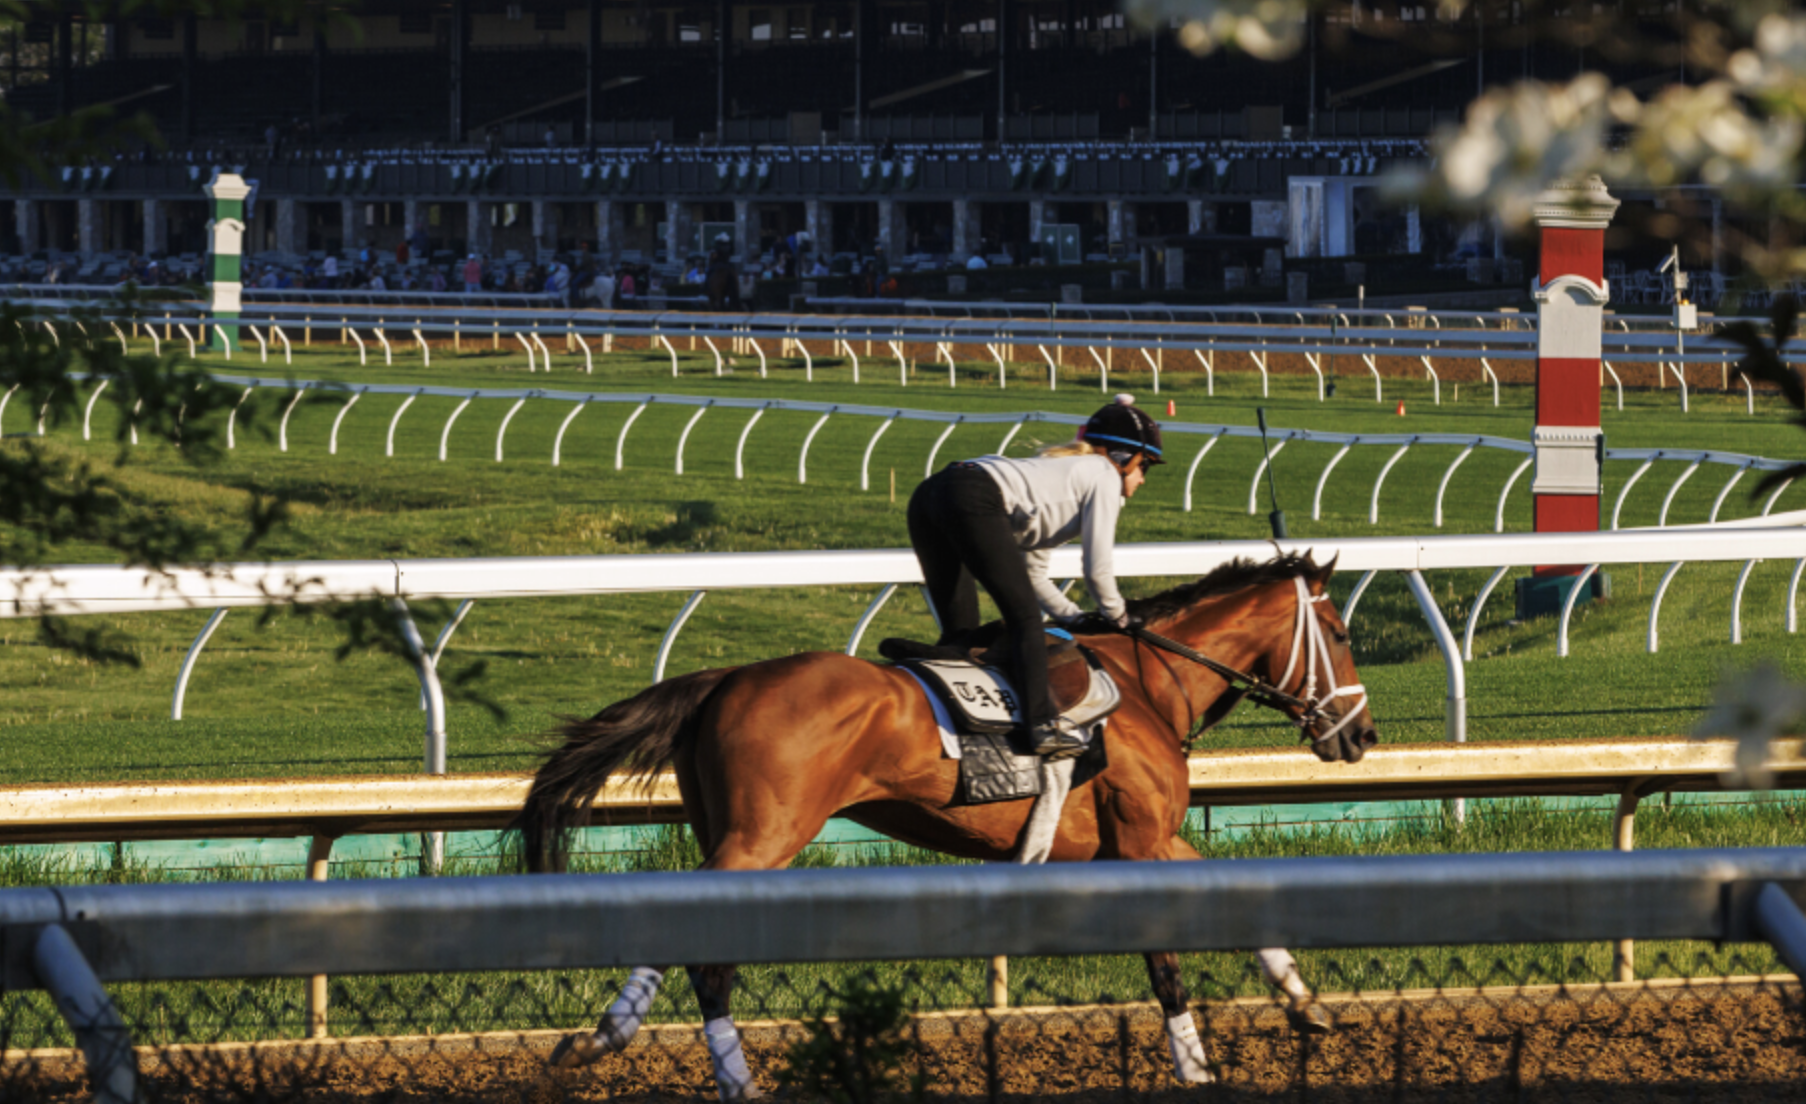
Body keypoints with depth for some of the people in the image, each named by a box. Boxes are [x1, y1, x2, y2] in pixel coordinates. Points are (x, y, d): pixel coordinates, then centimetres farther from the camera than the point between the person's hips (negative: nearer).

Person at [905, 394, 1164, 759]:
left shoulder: (1066, 470, 35)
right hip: (975, 499, -9)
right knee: (1024, 617, -6)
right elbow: (1097, 569, 8)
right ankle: (1043, 725, -15)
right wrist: (1117, 617, 25)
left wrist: (1077, 618, 32)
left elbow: (1032, 574, 36)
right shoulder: (1104, 477, 11)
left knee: (960, 631, 15)